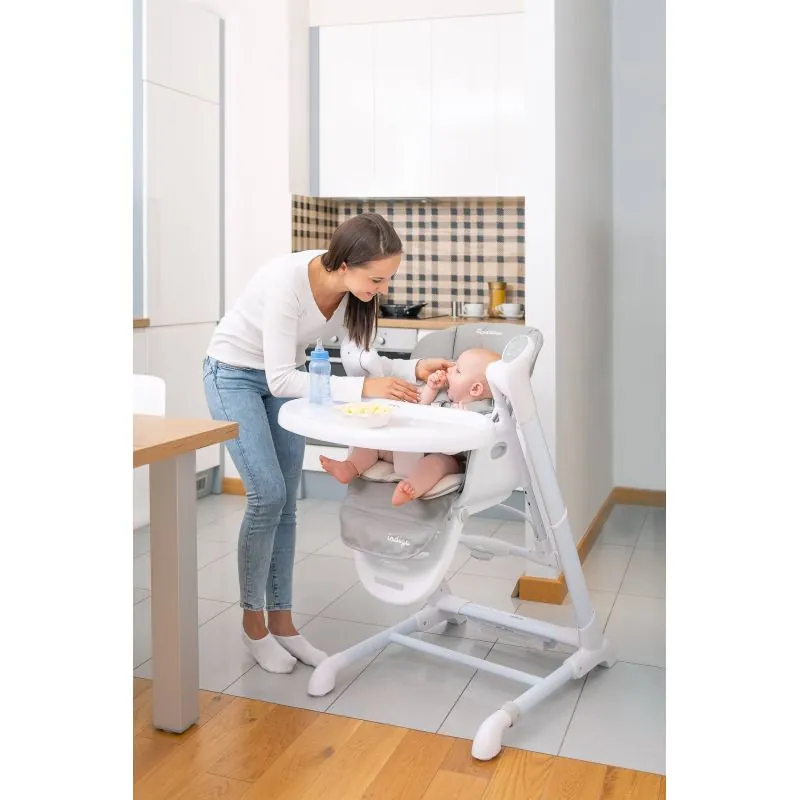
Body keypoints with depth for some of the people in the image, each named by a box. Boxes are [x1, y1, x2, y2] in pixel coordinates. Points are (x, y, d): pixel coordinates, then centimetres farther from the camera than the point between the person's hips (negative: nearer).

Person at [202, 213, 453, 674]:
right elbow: (281, 379, -34)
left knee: (287, 501, 4)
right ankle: (253, 622, 6)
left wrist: (413, 370, -24)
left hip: (284, 376, 6)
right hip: (235, 375, -6)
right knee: (268, 494, -12)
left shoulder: (356, 288, -17)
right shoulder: (288, 282, -36)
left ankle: (281, 621, 14)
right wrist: (364, 388, -39)